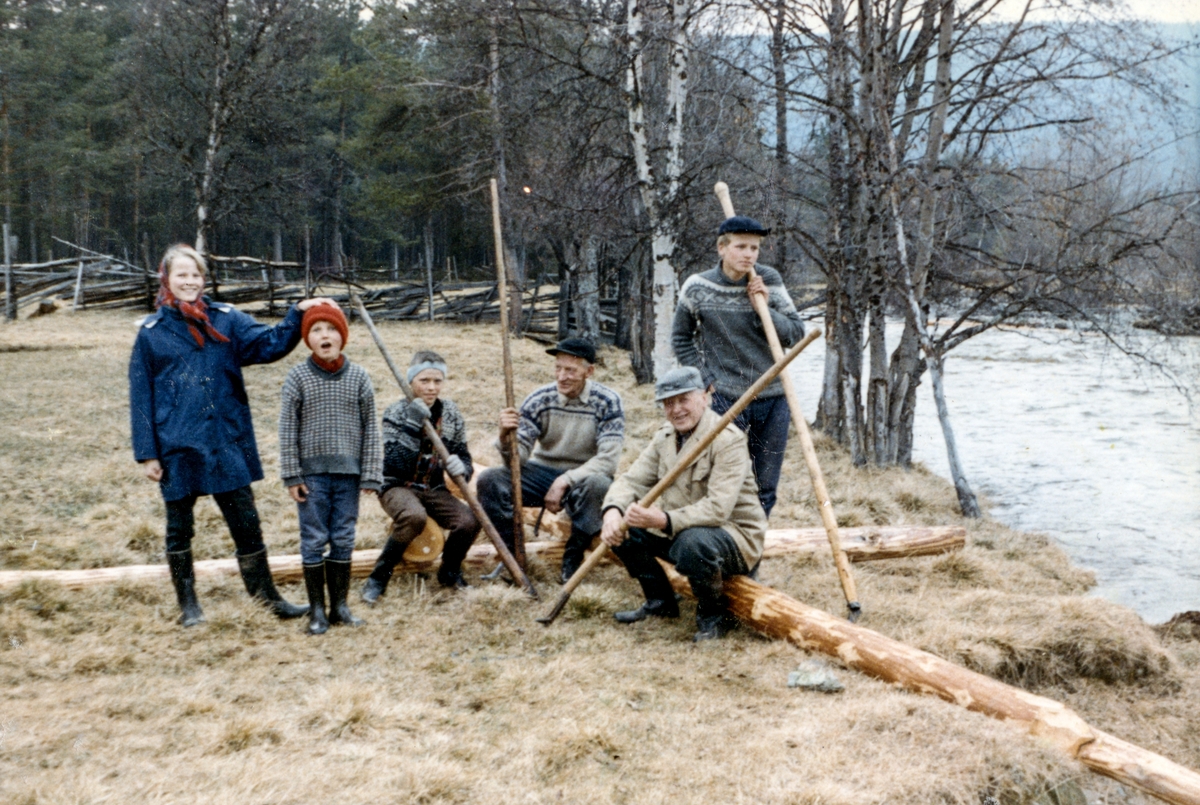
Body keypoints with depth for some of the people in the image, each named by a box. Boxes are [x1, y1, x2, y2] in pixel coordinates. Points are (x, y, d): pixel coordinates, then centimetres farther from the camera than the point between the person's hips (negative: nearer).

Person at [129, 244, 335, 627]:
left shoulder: (226, 319, 4)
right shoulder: (151, 332, 0)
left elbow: (267, 344, -9)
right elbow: (142, 396, 1)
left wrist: (297, 315, -26)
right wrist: (147, 453, -2)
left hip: (227, 444, 1)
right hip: (177, 448, -1)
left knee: (246, 523, 6)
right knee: (179, 529, 12)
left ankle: (267, 595, 17)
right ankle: (187, 603, 27)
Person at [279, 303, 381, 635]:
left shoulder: (358, 377, 1)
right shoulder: (298, 378, -3)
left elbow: (370, 429, 3)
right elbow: (287, 430, -1)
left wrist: (370, 475, -1)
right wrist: (291, 476, -5)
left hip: (348, 472, 2)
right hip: (312, 473, -1)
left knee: (344, 540, 9)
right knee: (314, 541, 4)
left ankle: (340, 604, 21)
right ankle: (316, 609, 15)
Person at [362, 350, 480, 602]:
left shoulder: (451, 414, 3)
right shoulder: (396, 413, -10)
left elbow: (462, 455, 9)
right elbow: (396, 465, -22)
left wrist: (462, 467, -16)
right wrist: (411, 425, -31)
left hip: (434, 488, 4)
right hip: (398, 486, -4)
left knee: (469, 522, -24)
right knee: (415, 516, -38)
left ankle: (449, 572, 8)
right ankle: (379, 577, -16)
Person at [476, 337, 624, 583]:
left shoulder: (607, 402, -13)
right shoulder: (539, 399, -7)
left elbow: (608, 460, -19)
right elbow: (518, 459, -9)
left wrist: (564, 481, -28)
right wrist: (506, 437, -32)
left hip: (583, 477, -2)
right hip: (543, 472, 3)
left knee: (598, 485, -37)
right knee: (489, 479, -20)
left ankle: (573, 560, -15)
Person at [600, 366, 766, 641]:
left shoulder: (728, 440, -21)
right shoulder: (665, 436, 4)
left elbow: (718, 508, -31)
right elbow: (633, 479, -2)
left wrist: (665, 521, -43)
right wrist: (613, 511, -25)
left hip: (735, 535, -7)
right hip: (680, 532, 8)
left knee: (692, 542, -38)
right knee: (624, 526, -9)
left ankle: (716, 615, -9)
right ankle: (660, 601, 11)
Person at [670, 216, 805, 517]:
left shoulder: (769, 280, -1)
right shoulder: (697, 287, -6)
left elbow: (796, 334, -1)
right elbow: (680, 339, 8)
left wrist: (765, 308, -15)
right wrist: (707, 379, 0)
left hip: (773, 398, 2)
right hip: (725, 398, -2)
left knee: (765, 490, 10)